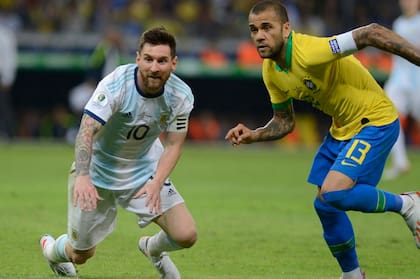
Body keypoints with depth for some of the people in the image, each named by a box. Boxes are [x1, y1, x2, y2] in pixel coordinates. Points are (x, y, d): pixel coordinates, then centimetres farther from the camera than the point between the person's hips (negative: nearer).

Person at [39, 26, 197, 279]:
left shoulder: (181, 95, -17)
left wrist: (156, 183, -27)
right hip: (98, 171, -3)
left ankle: (154, 249, 26)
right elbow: (87, 131, -37)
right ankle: (51, 249, 47)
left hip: (145, 170, 3)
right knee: (81, 255, 8)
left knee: (186, 235, -13)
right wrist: (83, 177, -53)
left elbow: (173, 144, -9)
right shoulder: (115, 85, -30)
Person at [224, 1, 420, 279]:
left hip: (375, 121, -9)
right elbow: (285, 122, 11)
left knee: (333, 192, -25)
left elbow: (373, 34, -34)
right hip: (341, 128, 9)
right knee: (324, 205, 9)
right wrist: (254, 136, -8)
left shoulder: (310, 51, -31)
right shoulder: (271, 72, -4)